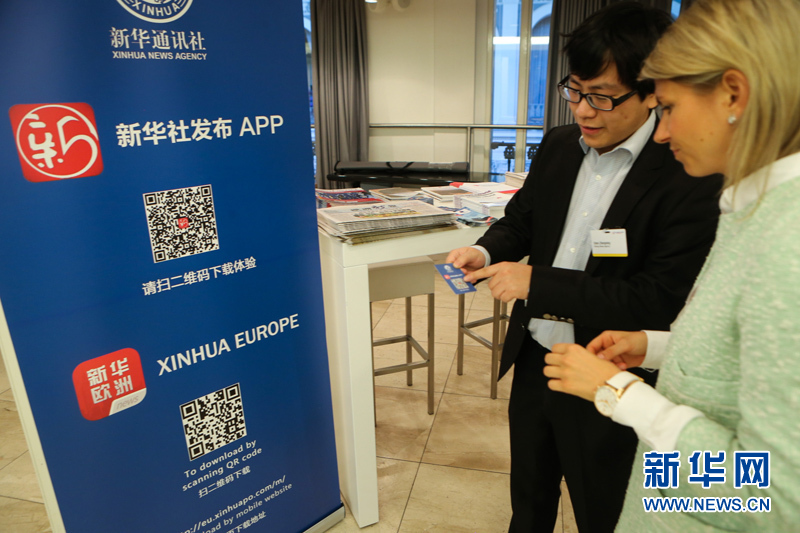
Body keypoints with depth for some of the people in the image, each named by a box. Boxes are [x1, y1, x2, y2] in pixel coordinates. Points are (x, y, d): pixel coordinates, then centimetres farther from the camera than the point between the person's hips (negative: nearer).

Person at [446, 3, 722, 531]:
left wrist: (538, 283, -26)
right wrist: (486, 252, -12)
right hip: (533, 362, 6)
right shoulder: (559, 145, -1)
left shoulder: (691, 177, -20)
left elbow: (662, 299, -24)